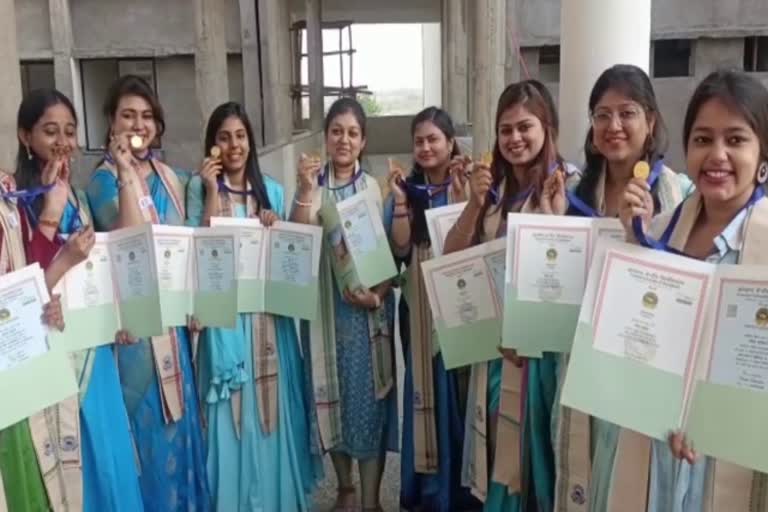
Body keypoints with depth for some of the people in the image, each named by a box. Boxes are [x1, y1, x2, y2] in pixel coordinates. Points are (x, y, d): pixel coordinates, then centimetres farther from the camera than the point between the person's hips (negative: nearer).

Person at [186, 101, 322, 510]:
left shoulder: (272, 190, 8)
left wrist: (276, 229, -7)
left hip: (269, 316, 3)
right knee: (232, 415, 3)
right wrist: (212, 193, -14)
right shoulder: (200, 188, 0)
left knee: (272, 408, 9)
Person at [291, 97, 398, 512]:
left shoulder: (376, 188, 0)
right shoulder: (311, 185, 2)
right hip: (325, 307, 1)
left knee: (370, 396, 2)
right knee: (333, 395, 12)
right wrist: (306, 191, -21)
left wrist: (379, 294, -16)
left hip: (368, 308, -1)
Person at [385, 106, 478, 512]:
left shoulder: (466, 185, -2)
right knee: (425, 391, 8)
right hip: (419, 305, 3)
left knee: (458, 390, 2)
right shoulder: (407, 189, 6)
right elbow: (400, 249, -3)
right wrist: (400, 203, -12)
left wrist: (460, 197, -20)